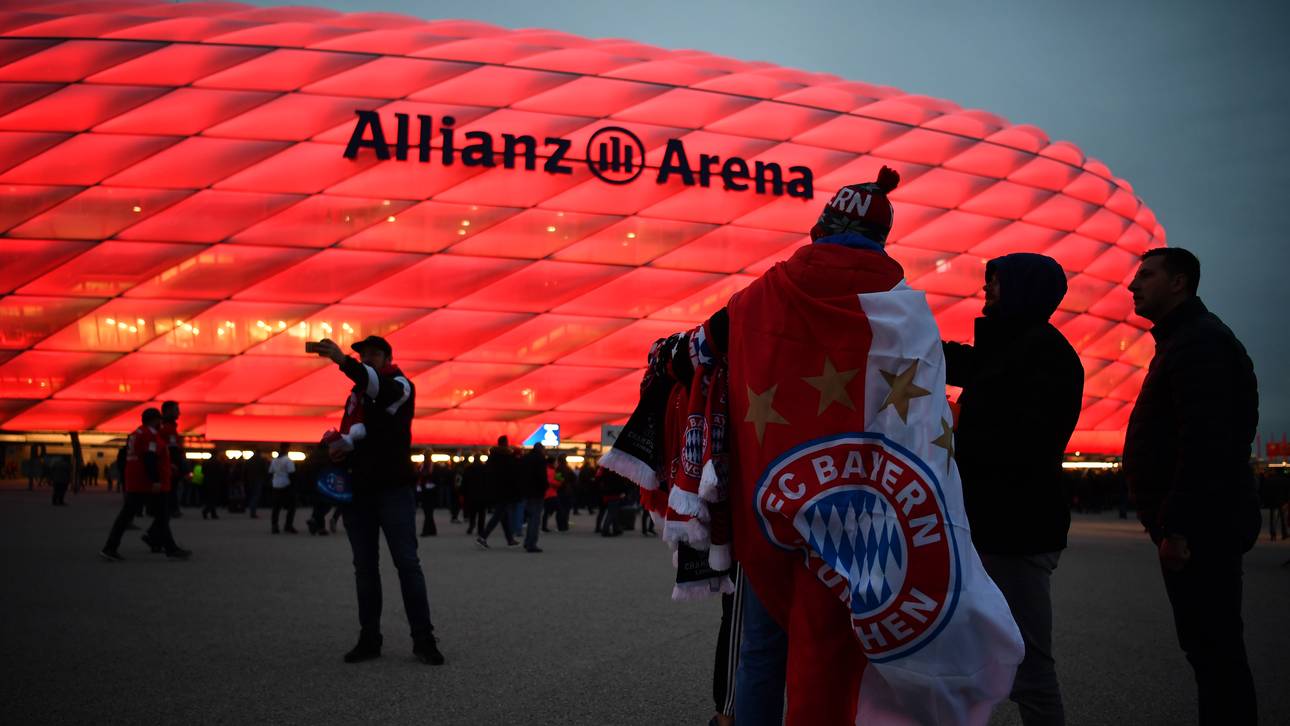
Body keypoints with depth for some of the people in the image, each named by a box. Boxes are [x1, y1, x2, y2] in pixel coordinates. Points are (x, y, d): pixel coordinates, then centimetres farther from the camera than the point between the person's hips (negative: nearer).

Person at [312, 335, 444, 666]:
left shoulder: (401, 385, -1)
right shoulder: (355, 394, 20)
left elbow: (381, 387, -25)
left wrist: (343, 361, -40)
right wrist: (340, 444, 1)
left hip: (393, 489, -6)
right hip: (358, 490, 6)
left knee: (407, 562, -7)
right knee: (364, 567, 6)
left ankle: (423, 639, -4)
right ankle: (369, 638, 11)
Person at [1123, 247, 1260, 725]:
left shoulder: (1200, 341, -13)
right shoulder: (1185, 340, 20)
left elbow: (1205, 442, -23)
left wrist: (1178, 526, -25)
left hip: (1201, 527, -11)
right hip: (1202, 524, 11)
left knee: (1212, 648, -7)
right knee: (1209, 646, 15)